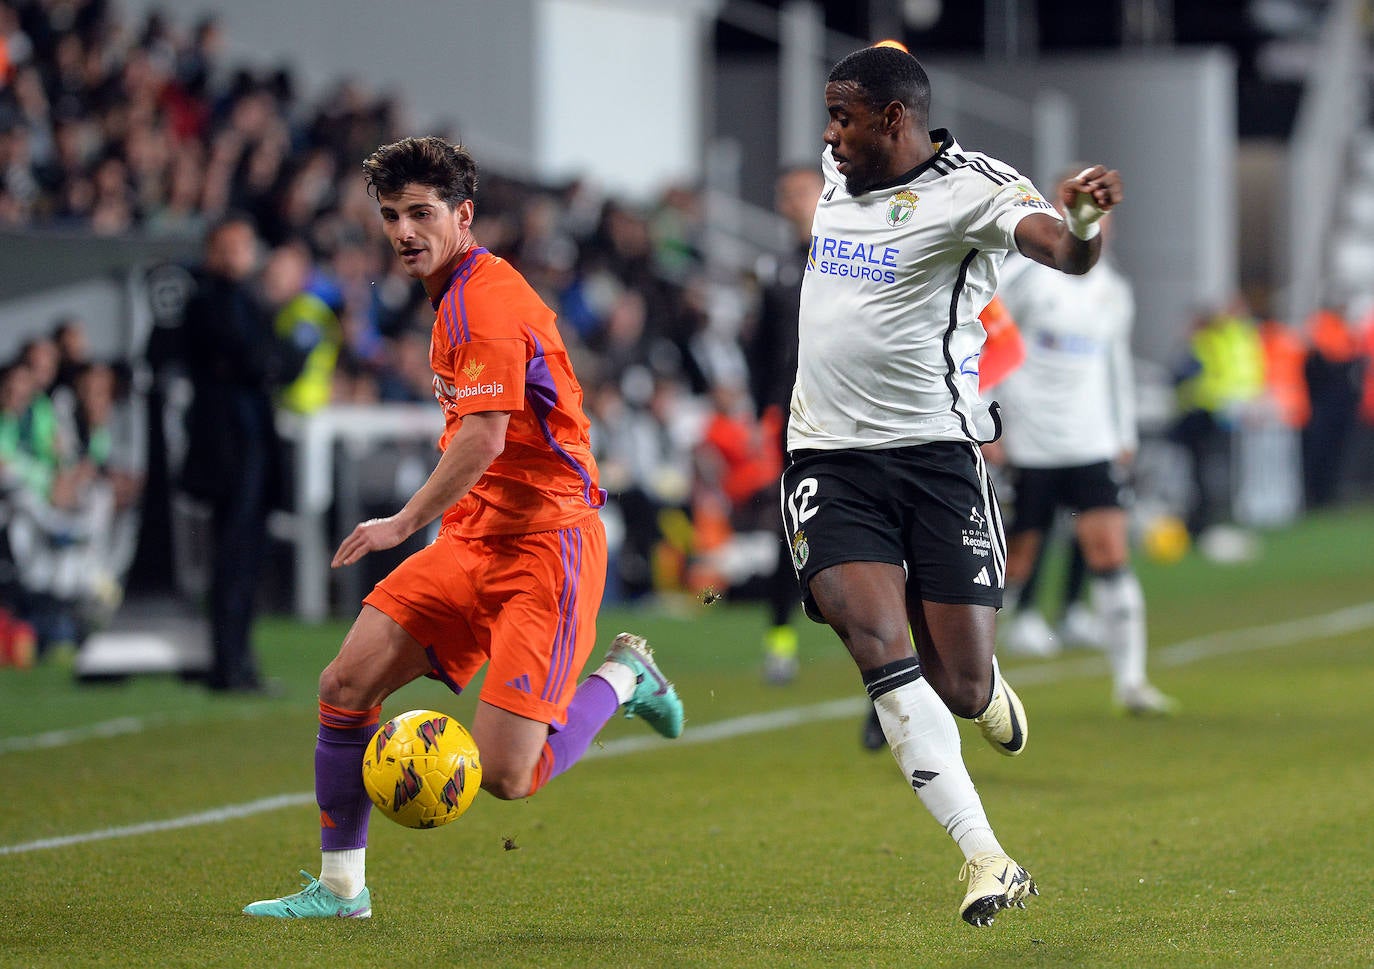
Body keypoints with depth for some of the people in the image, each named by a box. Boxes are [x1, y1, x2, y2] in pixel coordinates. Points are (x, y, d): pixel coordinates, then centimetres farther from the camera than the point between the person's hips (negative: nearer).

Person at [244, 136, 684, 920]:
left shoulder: (484, 302, -16)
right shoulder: (459, 296, 16)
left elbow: (486, 437, -25)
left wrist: (407, 522, -19)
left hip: (544, 544, -9)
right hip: (476, 539, 9)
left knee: (504, 774, -14)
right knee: (347, 685, -3)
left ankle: (623, 676, 12)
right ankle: (341, 886, 8)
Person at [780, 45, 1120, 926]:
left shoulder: (970, 187, -11)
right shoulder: (834, 172, 9)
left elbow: (1065, 252, -31)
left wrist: (1085, 218, -48)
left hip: (937, 454, -4)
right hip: (829, 459, 4)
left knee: (962, 688, -3)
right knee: (881, 648, -19)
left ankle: (988, 689, 39)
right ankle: (986, 861, -20)